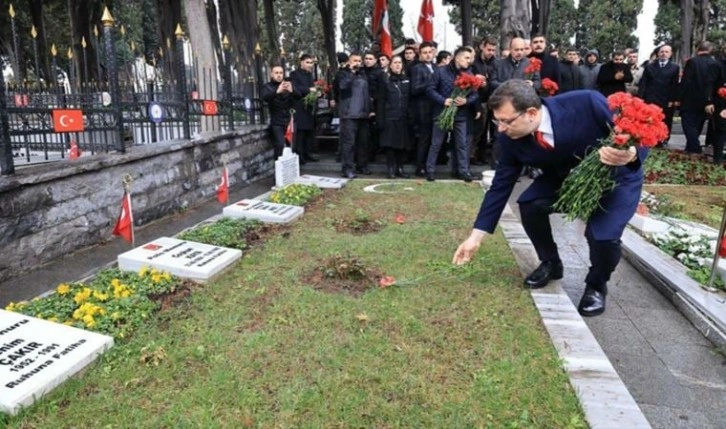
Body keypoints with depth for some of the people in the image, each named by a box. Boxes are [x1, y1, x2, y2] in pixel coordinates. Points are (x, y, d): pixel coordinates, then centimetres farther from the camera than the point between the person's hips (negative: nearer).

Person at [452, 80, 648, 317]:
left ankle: (596, 286, 10)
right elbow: (500, 186, -14)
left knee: (603, 235, -25)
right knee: (529, 204, -20)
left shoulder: (587, 104, -36)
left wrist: (630, 155, -51)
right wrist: (476, 236, -15)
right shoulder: (511, 138, -23)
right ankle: (550, 263, 11)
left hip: (616, 176, -3)